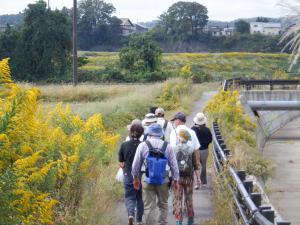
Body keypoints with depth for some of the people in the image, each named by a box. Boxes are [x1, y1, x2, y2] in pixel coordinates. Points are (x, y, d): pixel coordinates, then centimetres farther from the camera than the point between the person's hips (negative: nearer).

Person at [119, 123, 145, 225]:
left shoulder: (124, 145, -6)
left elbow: (121, 162, -1)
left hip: (128, 175, 0)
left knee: (129, 197, 7)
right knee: (140, 197, 17)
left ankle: (131, 214, -20)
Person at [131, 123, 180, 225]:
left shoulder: (143, 145, -4)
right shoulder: (167, 146, -2)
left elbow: (136, 165, 2)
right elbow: (174, 165, 2)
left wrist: (136, 178, 16)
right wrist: (175, 180, 12)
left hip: (147, 181, -1)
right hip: (163, 181, 1)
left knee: (149, 207, 4)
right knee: (163, 205, 17)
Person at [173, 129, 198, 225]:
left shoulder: (174, 149, -7)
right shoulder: (191, 150, -4)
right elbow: (195, 165, -2)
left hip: (177, 177, -2)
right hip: (188, 178, 2)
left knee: (177, 199, 4)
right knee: (189, 199, 15)